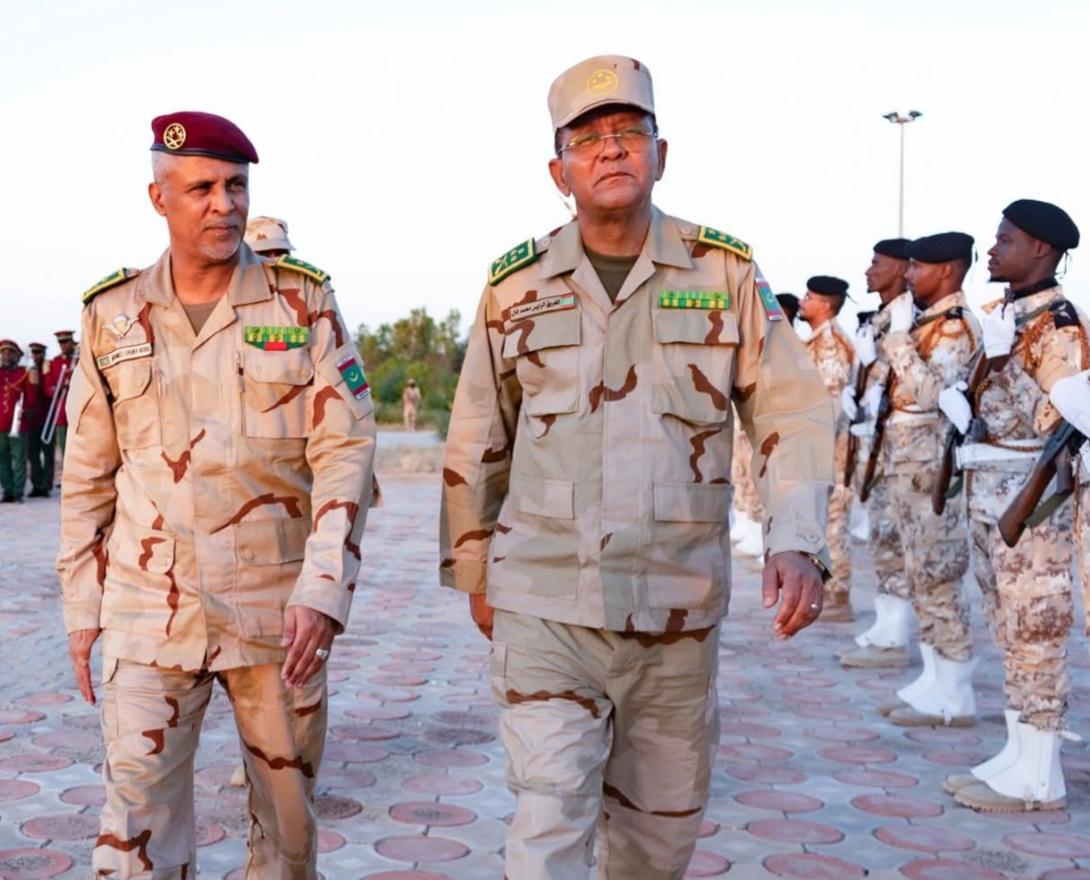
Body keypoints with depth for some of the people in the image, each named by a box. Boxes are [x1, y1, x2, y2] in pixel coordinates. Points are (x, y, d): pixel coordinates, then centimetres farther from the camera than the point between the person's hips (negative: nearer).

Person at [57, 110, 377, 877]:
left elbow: (347, 449, -6)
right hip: (148, 613, 1)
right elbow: (88, 476, 10)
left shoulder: (304, 302, -1)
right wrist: (82, 606, 8)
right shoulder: (113, 315, 5)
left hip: (279, 609, -1)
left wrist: (323, 590, -16)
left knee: (289, 813, 11)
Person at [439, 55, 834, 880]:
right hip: (545, 604, -1)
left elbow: (794, 413, 0)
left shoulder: (727, 272, 0)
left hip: (680, 607, 1)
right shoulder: (516, 285, 2)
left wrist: (799, 543, -14)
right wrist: (472, 570, 13)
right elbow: (476, 444, 10)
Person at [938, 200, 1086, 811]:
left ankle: (1039, 777, 5)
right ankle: (1020, 755, 24)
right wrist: (960, 402, 6)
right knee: (1010, 630, 14)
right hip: (988, 490, 9)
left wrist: (1004, 365, -21)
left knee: (1036, 630, -3)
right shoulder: (1000, 314, 14)